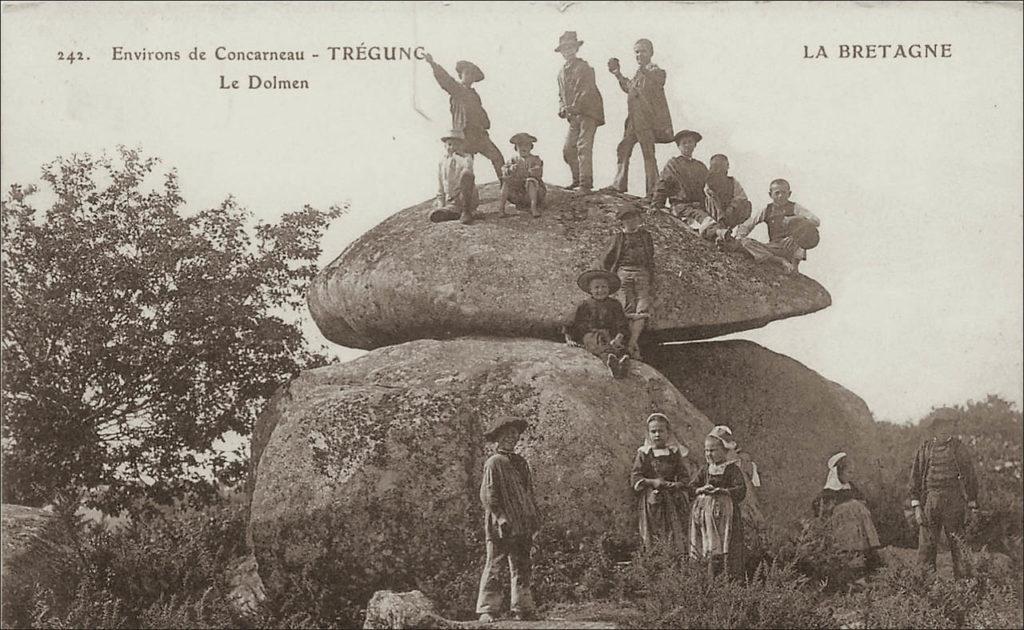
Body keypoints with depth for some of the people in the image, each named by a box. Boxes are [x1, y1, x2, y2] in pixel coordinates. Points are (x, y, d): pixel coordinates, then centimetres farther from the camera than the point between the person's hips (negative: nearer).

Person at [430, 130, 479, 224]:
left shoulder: (466, 158, 2)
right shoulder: (442, 163, 14)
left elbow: (468, 168, -24)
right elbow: (440, 189, 17)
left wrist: (457, 155, -12)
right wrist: (441, 205, 5)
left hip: (468, 200, -2)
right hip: (451, 203, 2)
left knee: (466, 174, -33)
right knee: (434, 216, -26)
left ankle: (466, 211, -25)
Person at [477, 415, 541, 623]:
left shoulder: (521, 462, 18)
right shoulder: (493, 463, -5)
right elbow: (487, 495, -12)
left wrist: (535, 517, 17)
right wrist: (500, 516, -20)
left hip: (522, 527, 8)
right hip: (501, 527, -8)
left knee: (522, 568, 10)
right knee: (494, 567, -6)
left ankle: (522, 610, 16)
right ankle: (486, 610, -5)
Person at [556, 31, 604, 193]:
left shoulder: (584, 68, -8)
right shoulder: (562, 72, 16)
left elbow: (586, 92, -17)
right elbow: (562, 95, 23)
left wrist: (574, 107, -25)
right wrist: (562, 108, 3)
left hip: (588, 113, -8)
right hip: (574, 117, 8)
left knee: (584, 147, -15)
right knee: (568, 149, 5)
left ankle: (586, 184, -16)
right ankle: (577, 179, 19)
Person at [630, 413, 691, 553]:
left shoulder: (675, 453, 7)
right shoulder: (643, 454, 4)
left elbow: (685, 477, 5)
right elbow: (634, 478, 0)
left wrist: (676, 485, -15)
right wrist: (652, 482, -14)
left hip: (673, 502, 1)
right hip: (651, 502, -1)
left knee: (675, 539, -2)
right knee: (651, 540, -2)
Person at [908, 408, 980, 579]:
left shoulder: (959, 448, 5)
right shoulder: (925, 448, 8)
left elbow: (971, 478, 7)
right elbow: (915, 478, 8)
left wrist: (972, 505, 4)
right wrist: (916, 506, 1)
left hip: (954, 503, -1)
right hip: (930, 504, 2)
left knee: (957, 547, 0)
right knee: (926, 547, 1)